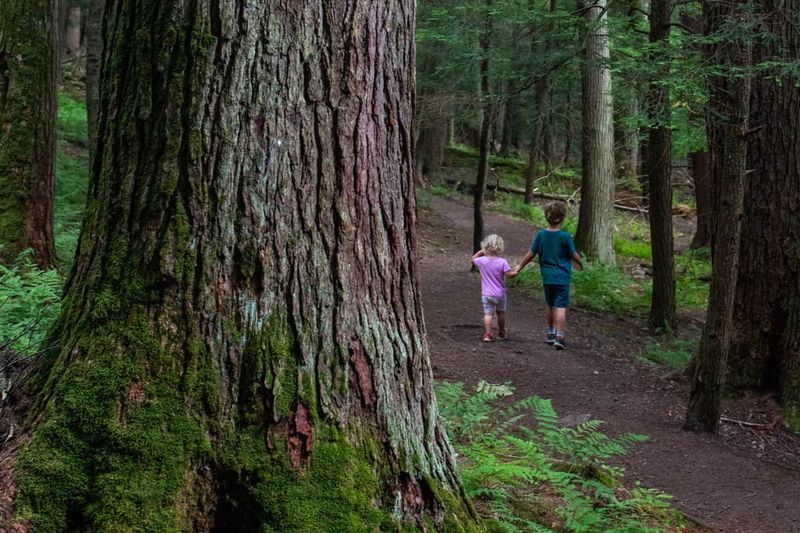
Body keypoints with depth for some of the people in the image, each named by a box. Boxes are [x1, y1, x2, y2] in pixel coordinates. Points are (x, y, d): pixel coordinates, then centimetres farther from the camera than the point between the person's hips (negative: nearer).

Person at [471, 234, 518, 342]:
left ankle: (487, 333, -8)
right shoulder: (502, 262, -15)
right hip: (500, 294, -1)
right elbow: (509, 274, -18)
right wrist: (516, 272, 0)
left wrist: (481, 252, 16)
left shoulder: (482, 260, -6)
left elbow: (473, 259, 15)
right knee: (501, 313, 17)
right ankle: (501, 333, 29)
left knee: (488, 313, 2)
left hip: (486, 294, 1)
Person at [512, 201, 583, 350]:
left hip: (547, 277, 4)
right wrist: (580, 264, 17)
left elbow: (531, 254, 3)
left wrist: (520, 266, 16)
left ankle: (551, 334, 29)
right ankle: (559, 337, -9)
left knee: (550, 305, 18)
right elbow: (574, 255, -4)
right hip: (562, 277, -4)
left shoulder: (541, 235, -2)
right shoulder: (565, 236, -12)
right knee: (561, 307, -4)